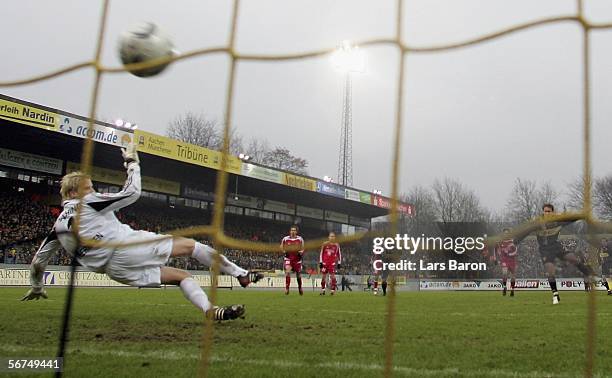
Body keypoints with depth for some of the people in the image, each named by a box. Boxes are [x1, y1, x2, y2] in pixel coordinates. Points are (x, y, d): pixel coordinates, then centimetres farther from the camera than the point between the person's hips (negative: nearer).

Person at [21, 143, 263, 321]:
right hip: (126, 247, -6)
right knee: (189, 244, 5)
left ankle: (211, 311, -8)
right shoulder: (87, 203, 3)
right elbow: (132, 193, 2)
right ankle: (241, 275, 2)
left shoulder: (58, 227, 21)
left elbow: (38, 260, 24)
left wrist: (36, 288, 40)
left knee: (181, 276, 12)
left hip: (115, 269, 7)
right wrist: (132, 162, 14)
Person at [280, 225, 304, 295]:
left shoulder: (300, 239, 1)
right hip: (288, 258, -1)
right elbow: (281, 247, 11)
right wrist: (284, 251, -9)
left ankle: (300, 287, 33)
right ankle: (287, 288, -16)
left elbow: (302, 249, 8)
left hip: (297, 259, 1)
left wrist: (301, 252, -13)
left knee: (298, 275, 9)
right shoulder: (285, 239, 0)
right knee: (287, 272, -23)